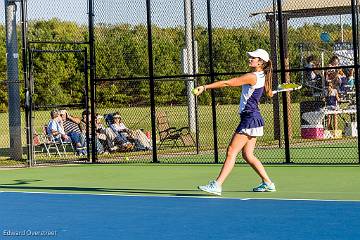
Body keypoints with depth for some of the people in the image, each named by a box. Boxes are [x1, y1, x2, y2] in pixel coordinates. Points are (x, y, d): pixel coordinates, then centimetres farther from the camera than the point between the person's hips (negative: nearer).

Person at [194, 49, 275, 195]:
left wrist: (205, 87, -15)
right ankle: (268, 183, 19)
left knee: (231, 152, -12)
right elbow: (269, 94, 32)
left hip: (250, 118, -10)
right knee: (247, 155, 13)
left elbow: (227, 83, -16)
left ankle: (217, 185, -15)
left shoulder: (252, 77, -15)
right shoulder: (262, 77, 12)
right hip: (252, 119, 10)